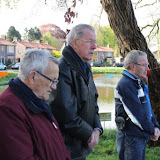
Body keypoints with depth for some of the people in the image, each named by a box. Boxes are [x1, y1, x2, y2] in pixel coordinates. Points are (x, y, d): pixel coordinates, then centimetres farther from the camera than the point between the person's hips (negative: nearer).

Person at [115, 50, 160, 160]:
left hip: (141, 136, 9)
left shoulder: (139, 83, 12)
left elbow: (148, 107, 15)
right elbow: (137, 114, -21)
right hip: (130, 137, -9)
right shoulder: (125, 85, -20)